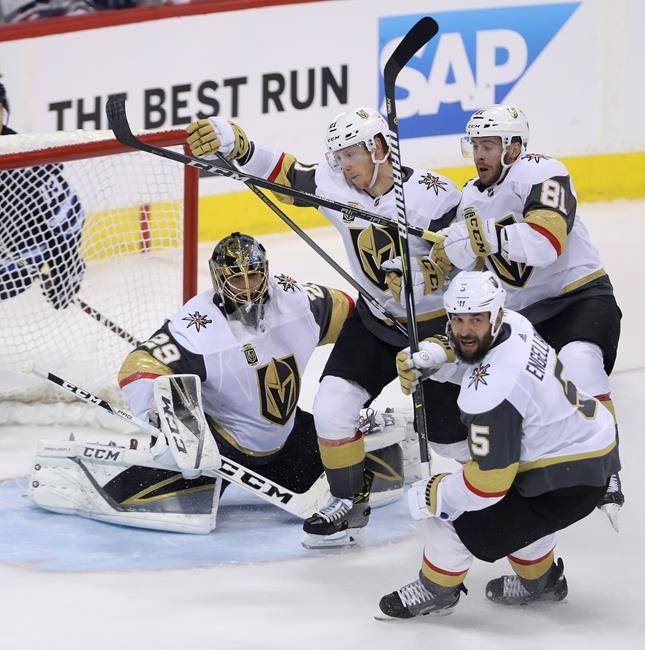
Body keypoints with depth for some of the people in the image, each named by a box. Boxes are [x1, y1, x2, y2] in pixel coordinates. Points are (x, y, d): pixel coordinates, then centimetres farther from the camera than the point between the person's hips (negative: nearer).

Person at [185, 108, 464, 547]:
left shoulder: (432, 195, -25)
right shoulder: (336, 185, -10)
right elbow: (281, 173, -9)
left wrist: (424, 275, -39)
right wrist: (231, 142, -25)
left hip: (437, 324, -5)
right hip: (376, 319, 5)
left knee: (454, 431, -3)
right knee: (333, 406, -7)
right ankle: (348, 505, 10)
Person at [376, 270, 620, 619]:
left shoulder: (489, 392, -31)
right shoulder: (511, 325, -6)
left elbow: (488, 482, -26)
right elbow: (460, 348, 17)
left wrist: (429, 497, -10)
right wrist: (425, 358, -4)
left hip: (567, 484, -9)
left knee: (451, 510, -1)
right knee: (512, 497, 35)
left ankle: (436, 590, 25)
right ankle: (539, 579, 49)